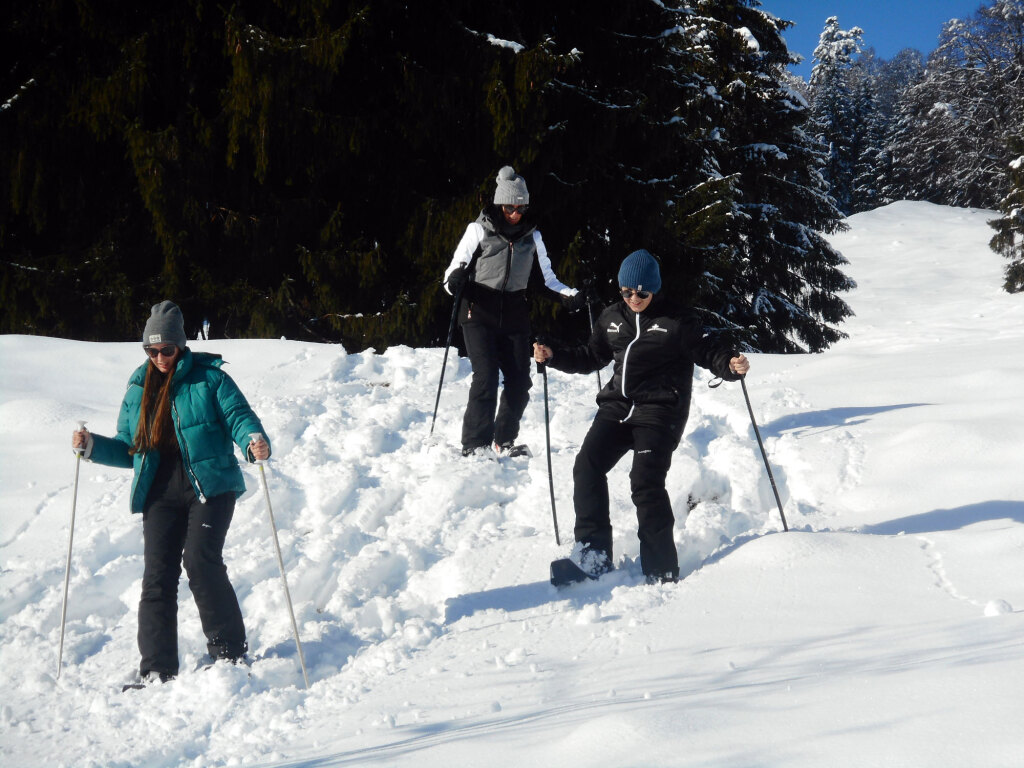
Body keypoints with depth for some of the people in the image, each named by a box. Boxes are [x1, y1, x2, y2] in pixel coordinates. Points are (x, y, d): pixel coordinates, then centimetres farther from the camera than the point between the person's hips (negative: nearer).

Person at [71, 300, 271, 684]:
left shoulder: (208, 378, 0)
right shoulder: (138, 388, 15)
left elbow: (238, 415, -8)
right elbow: (128, 448, 20)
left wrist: (254, 441, -30)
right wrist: (92, 446, 3)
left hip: (209, 486, -4)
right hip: (160, 491, 4)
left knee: (200, 560, -17)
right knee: (158, 572, -4)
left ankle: (228, 648, -3)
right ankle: (157, 667, 0)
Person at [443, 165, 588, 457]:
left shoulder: (532, 236, 10)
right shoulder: (479, 230, -1)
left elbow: (546, 278, 16)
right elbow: (455, 268, -1)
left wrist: (570, 296, -1)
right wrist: (455, 281, -25)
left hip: (514, 320, 4)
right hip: (479, 315, -4)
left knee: (520, 383, 1)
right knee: (486, 377, -16)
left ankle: (504, 440, 21)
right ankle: (475, 444, -9)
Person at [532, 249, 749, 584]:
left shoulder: (677, 320, -2)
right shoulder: (611, 318, 14)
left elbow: (707, 352, -2)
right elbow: (592, 356, 25)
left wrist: (731, 364, -23)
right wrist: (553, 355, 14)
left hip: (660, 409, -6)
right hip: (617, 406, 6)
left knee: (646, 481, -18)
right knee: (587, 466, -10)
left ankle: (661, 569, -10)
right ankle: (593, 551, -2)